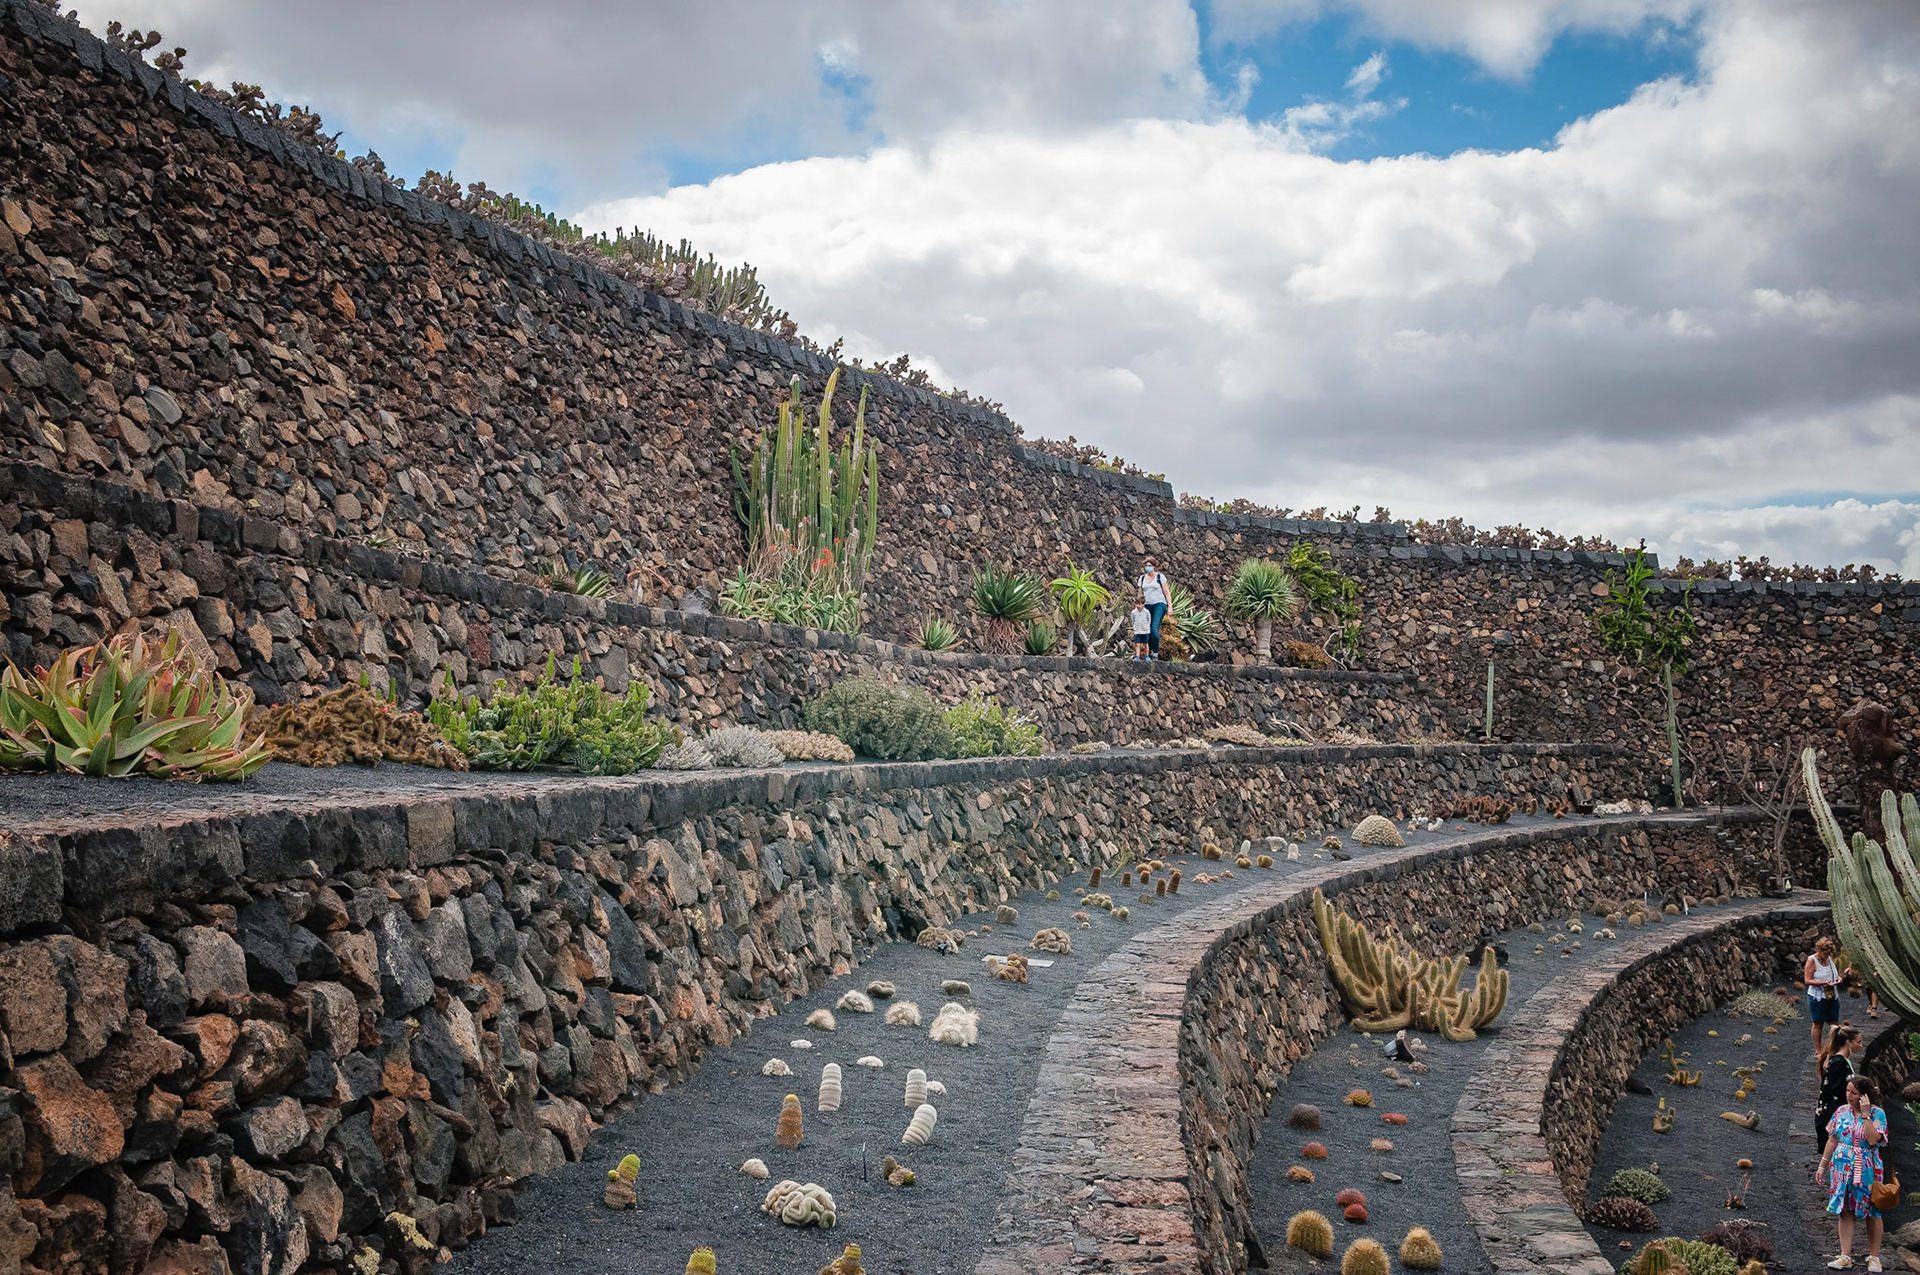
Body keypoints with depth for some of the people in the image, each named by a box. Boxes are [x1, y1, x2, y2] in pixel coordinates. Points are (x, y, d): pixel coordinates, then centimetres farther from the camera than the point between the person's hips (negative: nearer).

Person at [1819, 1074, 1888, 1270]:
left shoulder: (1877, 1113, -8)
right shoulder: (1842, 1111, 5)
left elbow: (1873, 1139, -22)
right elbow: (1832, 1140, 11)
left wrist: (1865, 1114, -21)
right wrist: (1823, 1165, 11)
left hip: (1867, 1171, -4)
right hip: (1841, 1168, 4)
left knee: (1872, 1213, 6)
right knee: (1844, 1211, 4)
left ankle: (1874, 1257, 17)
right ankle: (1845, 1257, 7)